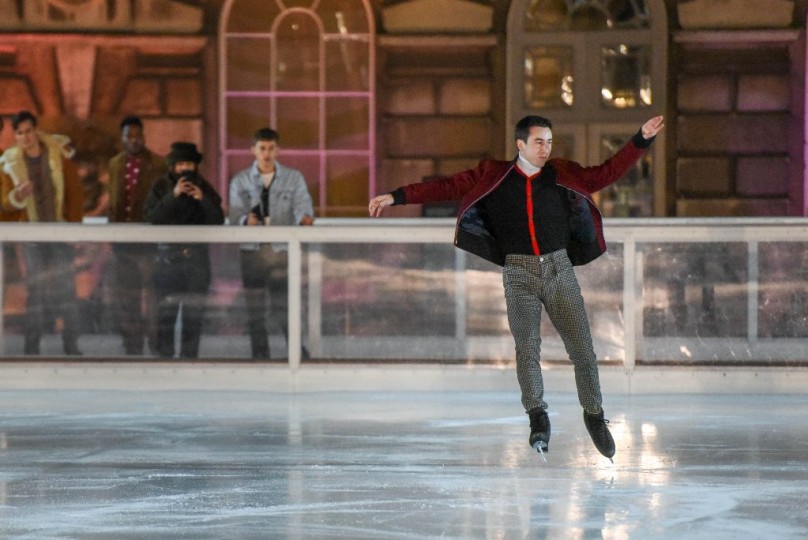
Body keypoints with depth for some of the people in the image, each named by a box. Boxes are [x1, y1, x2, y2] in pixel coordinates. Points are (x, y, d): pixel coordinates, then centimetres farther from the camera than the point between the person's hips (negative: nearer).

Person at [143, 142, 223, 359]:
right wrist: (173, 195, -18)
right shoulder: (161, 187, 4)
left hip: (197, 256, 2)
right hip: (168, 254, -2)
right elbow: (151, 216, -9)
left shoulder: (204, 188, 9)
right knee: (166, 312, -6)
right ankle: (164, 356, -3)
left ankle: (189, 356, 6)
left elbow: (218, 220, 1)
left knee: (194, 314, 1)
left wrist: (203, 199, -14)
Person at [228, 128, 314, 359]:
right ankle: (260, 356, 10)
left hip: (282, 251, -1)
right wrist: (246, 220, -26)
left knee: (284, 307, -6)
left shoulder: (293, 178, 7)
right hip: (252, 251, 1)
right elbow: (235, 216, -2)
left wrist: (305, 218, -30)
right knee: (255, 310, 3)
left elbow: (302, 207, -6)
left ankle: (298, 354, 6)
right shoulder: (240, 181, 7)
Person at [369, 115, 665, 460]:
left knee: (582, 349, 0)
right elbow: (447, 187, -2)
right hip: (519, 272, -1)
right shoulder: (493, 177, 0)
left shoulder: (563, 175, 4)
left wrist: (640, 141, -2)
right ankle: (538, 419, -11)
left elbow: (607, 174, 6)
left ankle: (594, 416, 13)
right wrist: (397, 197, -7)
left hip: (559, 268, 1)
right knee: (527, 346, -15)